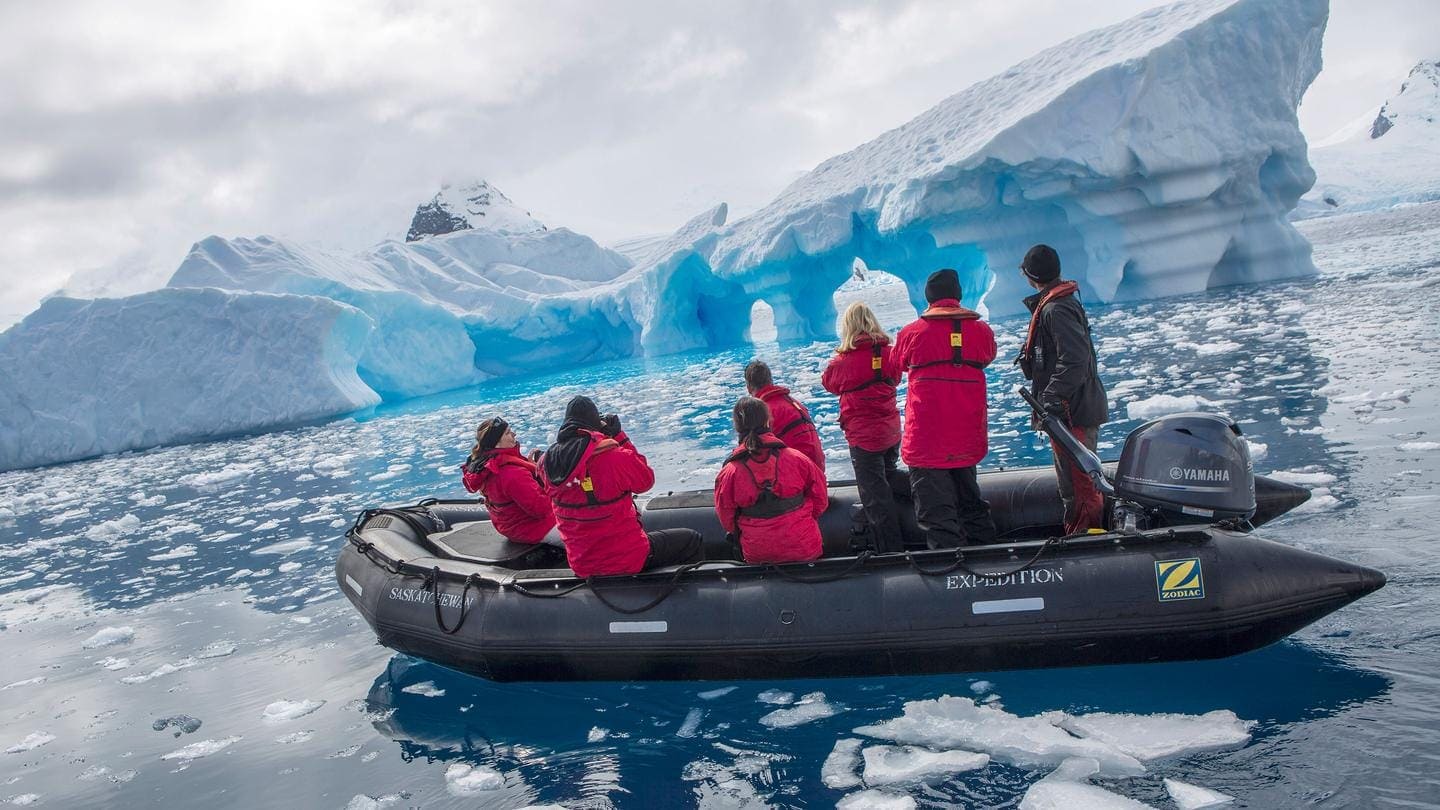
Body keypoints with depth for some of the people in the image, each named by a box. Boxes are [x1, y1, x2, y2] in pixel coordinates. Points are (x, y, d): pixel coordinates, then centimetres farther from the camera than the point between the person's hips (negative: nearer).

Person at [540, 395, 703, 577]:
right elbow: (646, 480, -7)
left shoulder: (548, 462, -7)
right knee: (692, 540, 14)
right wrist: (619, 436, -5)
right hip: (626, 561, -7)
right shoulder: (613, 457, -25)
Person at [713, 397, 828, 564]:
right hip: (807, 553, 0)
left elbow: (727, 520, 0)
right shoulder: (797, 459, -11)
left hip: (758, 558, 0)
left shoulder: (729, 473, -13)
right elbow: (821, 499, 2)